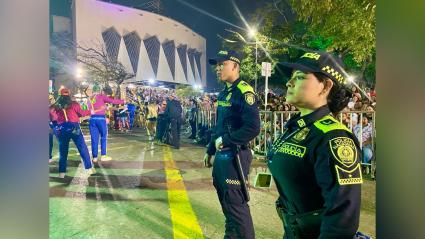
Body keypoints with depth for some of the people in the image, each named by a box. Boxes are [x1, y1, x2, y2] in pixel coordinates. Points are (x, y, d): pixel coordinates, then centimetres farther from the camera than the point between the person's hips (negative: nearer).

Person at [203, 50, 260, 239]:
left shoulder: (244, 92, -15)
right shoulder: (224, 93, 12)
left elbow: (253, 128, -25)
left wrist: (226, 141, -17)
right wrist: (210, 150, 20)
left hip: (234, 156, -9)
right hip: (221, 155, 9)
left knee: (236, 205, 0)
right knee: (226, 202, 21)